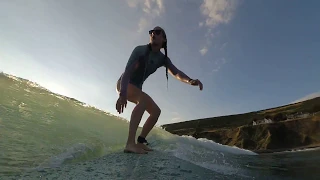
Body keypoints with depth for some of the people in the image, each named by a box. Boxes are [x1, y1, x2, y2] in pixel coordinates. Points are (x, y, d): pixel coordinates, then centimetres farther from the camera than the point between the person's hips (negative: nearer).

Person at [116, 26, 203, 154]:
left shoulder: (163, 59, 1)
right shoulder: (140, 50, -16)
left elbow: (176, 73, -13)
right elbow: (127, 71, -26)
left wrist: (190, 80, -35)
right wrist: (122, 94, -38)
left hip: (136, 87, 7)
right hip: (124, 84, -7)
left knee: (156, 111, -2)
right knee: (143, 98, -36)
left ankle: (140, 142, 0)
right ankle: (130, 143, -41)